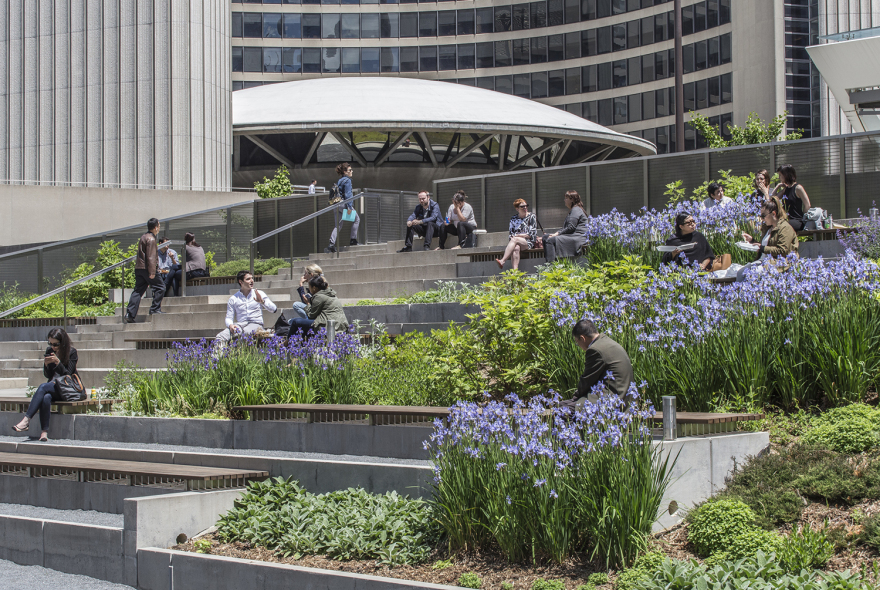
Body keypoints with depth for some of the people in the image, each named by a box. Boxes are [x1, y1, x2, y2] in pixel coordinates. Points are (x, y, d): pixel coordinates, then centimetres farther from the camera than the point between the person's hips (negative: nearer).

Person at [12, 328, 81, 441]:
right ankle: (44, 432, -38)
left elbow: (68, 374, -10)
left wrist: (57, 362, -24)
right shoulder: (49, 351, 8)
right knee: (46, 397, -34)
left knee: (44, 387, -32)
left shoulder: (71, 352, -6)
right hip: (53, 385, 4)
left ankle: (26, 420, -39)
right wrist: (46, 364, -12)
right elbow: (47, 375, 10)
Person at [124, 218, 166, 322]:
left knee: (138, 291, 6)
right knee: (160, 286, 2)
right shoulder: (151, 239, -10)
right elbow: (151, 257, -17)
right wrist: (152, 272, -20)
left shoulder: (144, 237, 21)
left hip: (139, 268, 9)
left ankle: (129, 314, 0)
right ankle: (155, 309, 2)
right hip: (147, 268, -9)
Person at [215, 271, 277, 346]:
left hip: (255, 324, -2)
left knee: (245, 333, -39)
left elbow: (273, 309, 3)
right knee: (220, 337, -28)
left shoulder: (259, 294, 12)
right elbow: (229, 318, 12)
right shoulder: (233, 299, 14)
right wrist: (230, 325, -11)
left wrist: (262, 301, -15)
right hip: (240, 324, 2)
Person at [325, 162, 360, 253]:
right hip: (344, 204, -8)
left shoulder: (339, 181, 17)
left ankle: (331, 245, -4)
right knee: (356, 219, 12)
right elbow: (347, 194, -17)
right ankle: (353, 240, 13)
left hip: (337, 205, 8)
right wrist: (349, 207, -19)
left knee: (338, 225, 7)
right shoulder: (347, 180, -9)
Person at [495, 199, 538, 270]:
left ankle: (502, 261, -47)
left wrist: (517, 235, -6)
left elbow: (532, 234, 0)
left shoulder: (531, 217, 8)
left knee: (514, 239, -33)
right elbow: (510, 234, 15)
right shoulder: (513, 219, 18)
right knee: (515, 248, -35)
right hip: (516, 243, 3)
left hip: (528, 242, -2)